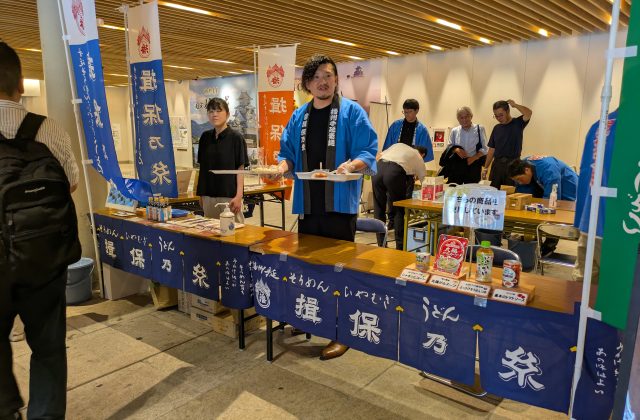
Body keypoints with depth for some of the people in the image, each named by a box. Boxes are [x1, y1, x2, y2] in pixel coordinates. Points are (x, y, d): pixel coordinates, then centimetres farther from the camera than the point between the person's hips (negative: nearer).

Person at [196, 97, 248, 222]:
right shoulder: (205, 137, 9)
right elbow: (202, 167, 14)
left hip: (230, 195, -5)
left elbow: (240, 169, -8)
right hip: (209, 195, 5)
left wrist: (239, 196, -14)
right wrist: (200, 193, 11)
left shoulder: (236, 137, -6)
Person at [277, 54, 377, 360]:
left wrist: (352, 164, -27)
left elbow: (368, 152, -7)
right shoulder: (299, 116, 15)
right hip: (307, 204, 5)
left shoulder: (351, 112, -1)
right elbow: (288, 151, 19)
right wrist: (284, 165, -3)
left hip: (340, 204, -5)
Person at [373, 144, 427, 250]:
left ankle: (381, 245, 18)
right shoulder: (418, 158, 26)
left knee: (379, 208, 15)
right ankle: (400, 246, 14)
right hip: (395, 172, -3)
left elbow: (378, 156, 27)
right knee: (399, 209, 14)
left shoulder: (399, 145, 35)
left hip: (378, 168, 3)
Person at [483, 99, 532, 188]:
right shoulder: (496, 128, 12)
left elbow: (529, 113, -21)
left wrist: (515, 105, -12)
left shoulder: (517, 123, 1)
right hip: (497, 164, 4)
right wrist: (485, 168, 10)